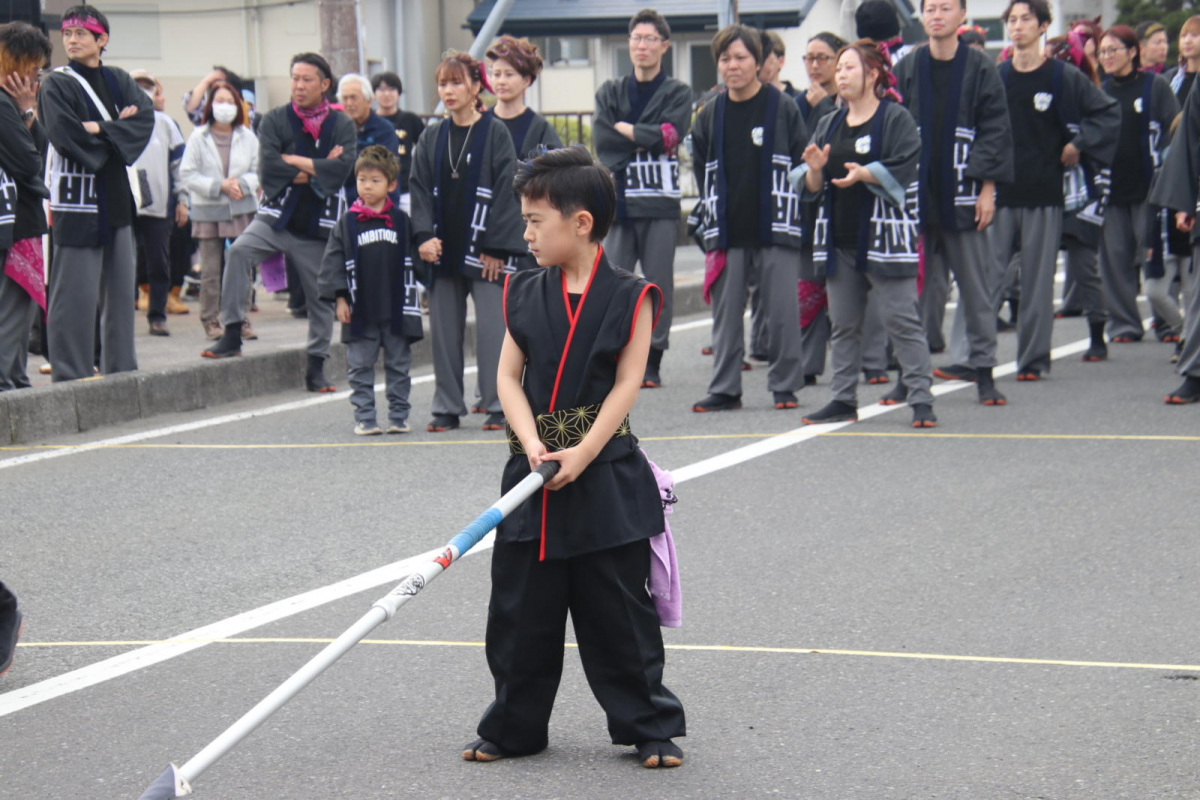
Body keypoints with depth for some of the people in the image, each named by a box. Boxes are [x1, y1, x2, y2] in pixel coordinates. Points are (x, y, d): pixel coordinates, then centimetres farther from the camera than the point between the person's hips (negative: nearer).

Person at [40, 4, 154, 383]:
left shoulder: (118, 80, 12)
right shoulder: (57, 84, -3)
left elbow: (145, 118, -3)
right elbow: (65, 135, -17)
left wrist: (100, 131, -16)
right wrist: (118, 129, -7)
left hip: (116, 199, 6)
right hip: (76, 200, -6)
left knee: (119, 286, 10)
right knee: (76, 293, -7)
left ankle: (121, 368, 18)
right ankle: (71, 376, -4)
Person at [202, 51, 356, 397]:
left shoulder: (341, 125, 2)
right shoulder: (275, 120, 1)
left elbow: (342, 166, -15)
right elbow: (268, 168, -13)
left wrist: (294, 162, -12)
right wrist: (318, 169, -10)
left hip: (317, 225, 1)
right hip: (276, 216, -1)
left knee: (322, 297, 7)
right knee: (239, 251, -27)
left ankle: (316, 366, 22)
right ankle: (232, 335, -24)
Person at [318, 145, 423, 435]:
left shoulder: (401, 220, 4)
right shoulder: (348, 222, 1)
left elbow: (412, 259, 9)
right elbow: (334, 260, 1)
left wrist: (412, 297, 4)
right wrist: (340, 298, -7)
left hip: (397, 308, 1)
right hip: (360, 310, -1)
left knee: (399, 364, 8)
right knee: (360, 367, 2)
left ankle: (398, 416, 16)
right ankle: (364, 418, 8)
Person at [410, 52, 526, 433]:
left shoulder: (495, 133, -3)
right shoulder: (431, 137, 10)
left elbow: (506, 190, -6)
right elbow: (420, 189, 8)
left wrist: (495, 247, -11)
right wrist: (424, 236, -7)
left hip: (484, 248, -4)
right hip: (442, 250, 4)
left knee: (491, 326, -4)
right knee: (444, 329, 6)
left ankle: (497, 407, 3)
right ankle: (447, 408, 13)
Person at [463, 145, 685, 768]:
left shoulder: (629, 297, -6)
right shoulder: (524, 294, 6)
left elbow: (626, 383, -10)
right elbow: (509, 375, 3)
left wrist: (582, 454, -18)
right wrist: (532, 442, -13)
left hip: (605, 476, -4)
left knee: (619, 613, 1)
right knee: (519, 611, 9)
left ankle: (652, 727, 14)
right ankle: (514, 728, 22)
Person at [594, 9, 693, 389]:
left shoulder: (677, 93, 8)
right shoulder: (611, 92, 14)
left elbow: (671, 135, -10)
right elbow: (602, 141, -2)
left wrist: (625, 130, -4)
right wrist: (648, 140, -9)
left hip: (660, 202, -1)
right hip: (619, 200, 1)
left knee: (659, 284, 0)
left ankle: (653, 360, 6)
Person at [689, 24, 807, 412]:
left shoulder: (783, 109, 0)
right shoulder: (710, 116, 10)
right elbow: (702, 173, 15)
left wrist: (792, 216, -4)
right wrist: (707, 222, 8)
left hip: (776, 230, -3)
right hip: (727, 232, 3)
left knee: (782, 311, -2)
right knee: (725, 313, 4)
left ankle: (785, 387, 8)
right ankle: (724, 389, 10)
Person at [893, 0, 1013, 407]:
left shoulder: (980, 69, 1)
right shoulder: (906, 70, 7)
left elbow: (995, 130, -1)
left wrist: (987, 187, -7)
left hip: (962, 197, -2)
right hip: (917, 197, 2)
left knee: (976, 287, 2)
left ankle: (984, 372, 9)